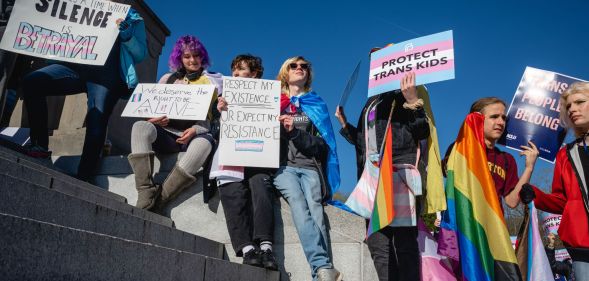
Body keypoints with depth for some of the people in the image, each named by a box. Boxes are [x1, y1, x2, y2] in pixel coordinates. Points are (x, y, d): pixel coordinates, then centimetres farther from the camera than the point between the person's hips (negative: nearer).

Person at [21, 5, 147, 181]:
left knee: (96, 126, -19)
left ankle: (81, 180, -13)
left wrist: (128, 36, -6)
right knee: (32, 82, -21)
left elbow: (141, 54, 11)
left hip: (106, 75, -4)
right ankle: (40, 146, -13)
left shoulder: (134, 19, 20)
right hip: (77, 65, 4)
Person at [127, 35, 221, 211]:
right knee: (141, 127, -29)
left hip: (195, 136, -2)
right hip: (167, 134, 3)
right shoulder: (168, 79, 20)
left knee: (205, 142, -39)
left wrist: (195, 130, -18)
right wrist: (154, 119, -8)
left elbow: (211, 116, 2)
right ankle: (146, 196, -37)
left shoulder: (211, 81, 12)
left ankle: (159, 201, -37)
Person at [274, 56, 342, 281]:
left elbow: (322, 144, 9)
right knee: (298, 203, -30)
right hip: (283, 166, -1)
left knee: (314, 207, -26)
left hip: (309, 167, 1)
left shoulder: (316, 105, 21)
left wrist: (295, 133, -6)